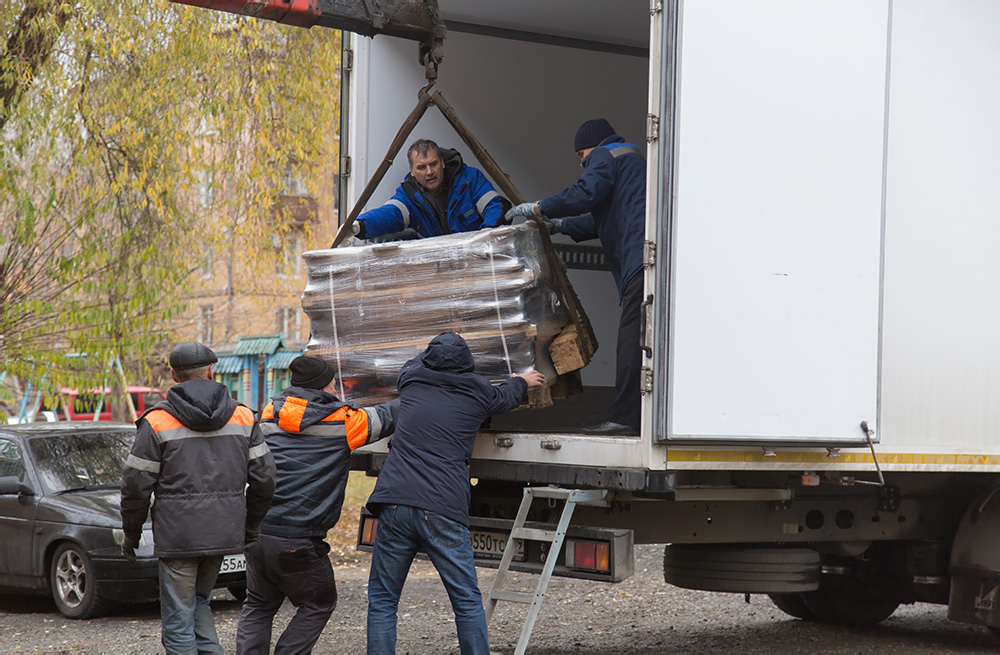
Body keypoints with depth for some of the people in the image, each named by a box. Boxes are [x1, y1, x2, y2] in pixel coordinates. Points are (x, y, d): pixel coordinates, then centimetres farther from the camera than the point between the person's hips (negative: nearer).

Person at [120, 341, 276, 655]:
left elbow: (136, 485, -5)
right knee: (198, 601, 23)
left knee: (178, 621, 2)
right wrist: (250, 525, 20)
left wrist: (131, 534, 8)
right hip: (224, 532, 4)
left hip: (178, 534, -4)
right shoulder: (242, 417, 6)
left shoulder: (158, 422, -5)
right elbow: (264, 478, 7)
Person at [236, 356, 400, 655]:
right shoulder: (342, 421, -3)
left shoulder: (270, 414, 11)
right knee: (318, 606, 15)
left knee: (258, 605, 22)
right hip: (299, 544, -5)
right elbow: (386, 417, 9)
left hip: (256, 532, 5)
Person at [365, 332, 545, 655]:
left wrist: (439, 349, 57)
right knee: (467, 601, 7)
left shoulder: (412, 379, 12)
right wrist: (523, 381, 55)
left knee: (382, 600, 9)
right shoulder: (477, 392, 8)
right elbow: (504, 397, 32)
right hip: (444, 513, -1)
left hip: (395, 504, 1)